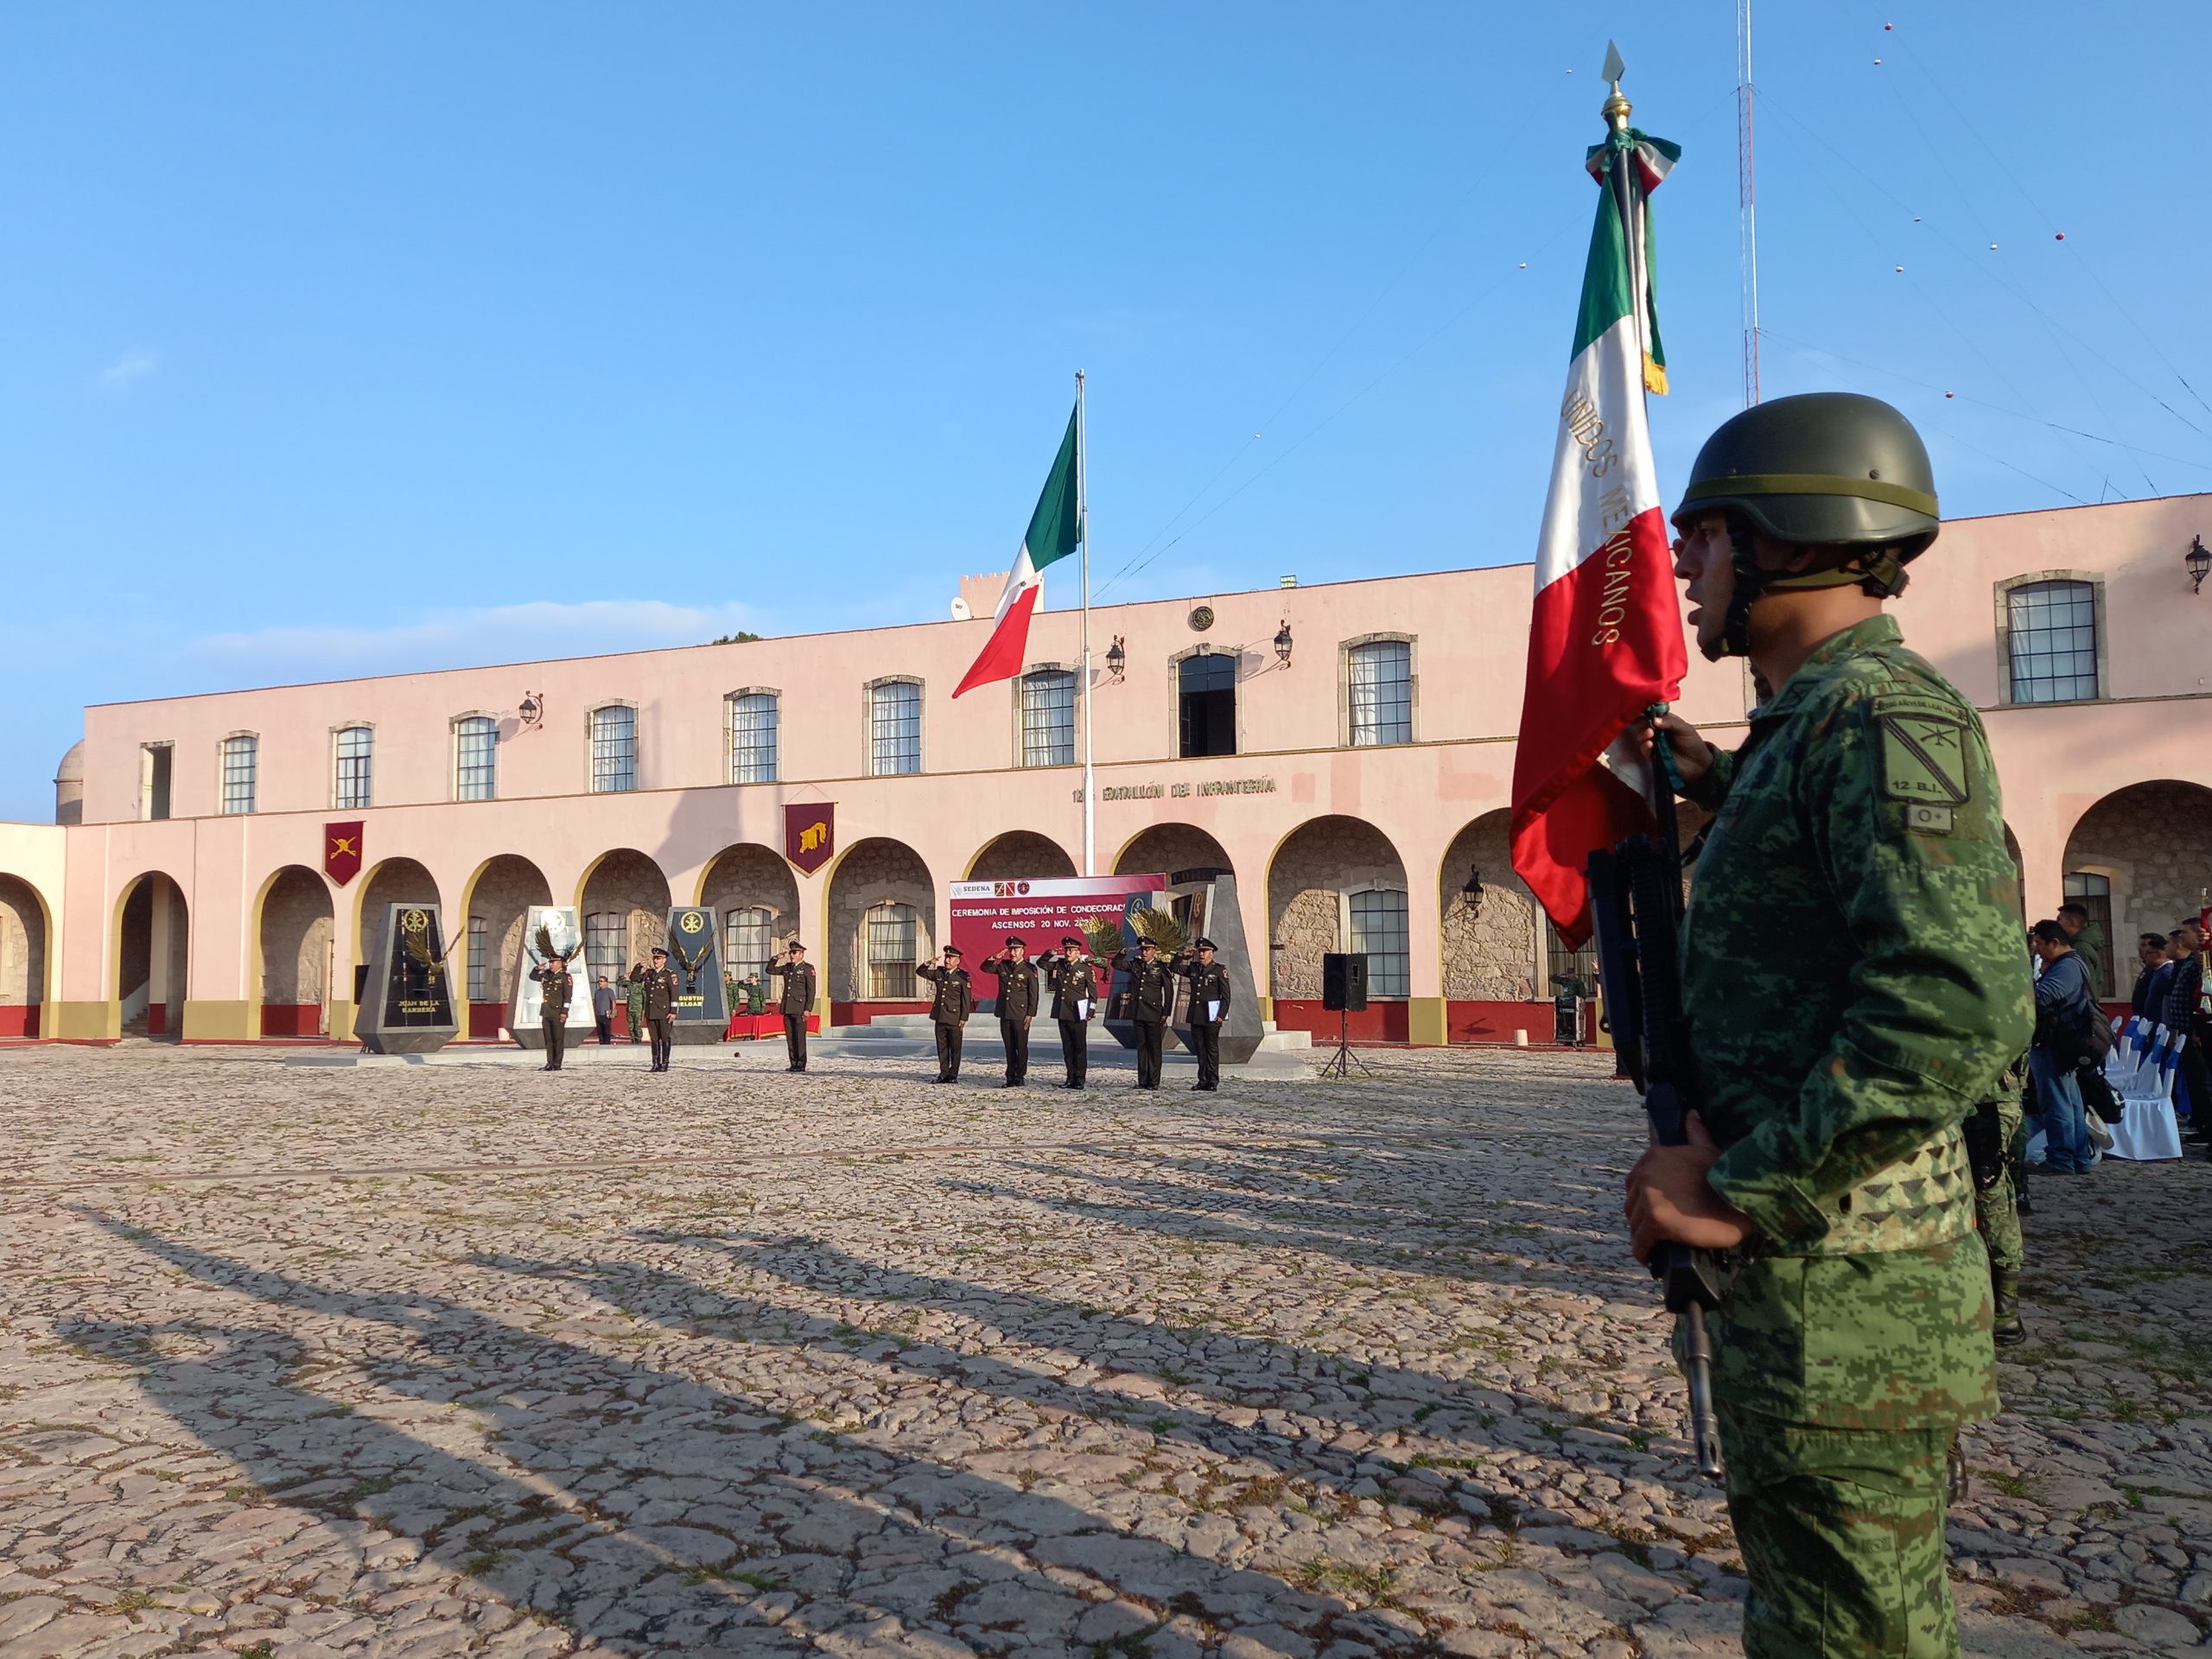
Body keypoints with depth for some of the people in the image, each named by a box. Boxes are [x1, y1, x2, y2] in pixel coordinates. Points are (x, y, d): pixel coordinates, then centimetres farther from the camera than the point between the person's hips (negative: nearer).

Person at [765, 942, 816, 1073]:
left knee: (800, 1037, -5)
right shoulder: (787, 967, 16)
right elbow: (770, 970, 23)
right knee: (790, 1037, 6)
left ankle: (801, 1065, -1)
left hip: (799, 1009, -6)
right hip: (787, 1008, 6)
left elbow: (811, 991, -7)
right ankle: (793, 1064, 11)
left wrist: (807, 1009, -14)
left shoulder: (808, 968, -3)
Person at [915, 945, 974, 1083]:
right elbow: (919, 971, 13)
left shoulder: (963, 976, -6)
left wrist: (964, 1018, -11)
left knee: (955, 1048, 2)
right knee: (942, 1047, 9)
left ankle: (953, 1075, 9)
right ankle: (944, 1074, 15)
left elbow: (966, 999, -7)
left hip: (955, 1018, -5)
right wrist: (930, 963, -6)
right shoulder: (938, 972, 9)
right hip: (940, 1017, 5)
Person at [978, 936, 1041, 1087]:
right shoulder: (1003, 966, 10)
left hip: (1021, 1015, -5)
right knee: (1009, 1048, 9)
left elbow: (1033, 994, -5)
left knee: (1021, 1047, 1)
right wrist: (994, 957, -2)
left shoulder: (1029, 969, -4)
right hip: (1005, 1014, 5)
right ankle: (1011, 1077, 15)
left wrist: (1030, 1014, -10)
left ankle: (1021, 1077, 7)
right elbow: (985, 967, 16)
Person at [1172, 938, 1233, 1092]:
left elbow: (1226, 995, -5)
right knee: (1199, 1048, 8)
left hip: (1211, 1016, -5)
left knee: (1212, 1048, -1)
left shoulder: (1219, 970, -3)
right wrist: (1183, 956, 4)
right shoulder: (1193, 968, 11)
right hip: (1195, 1015, 5)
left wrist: (1221, 1015, -12)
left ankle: (1213, 1081, 2)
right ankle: (1203, 1080, 14)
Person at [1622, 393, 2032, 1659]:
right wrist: (1722, 788, 30)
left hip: (1840, 1286, -10)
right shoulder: (1814, 722, 15)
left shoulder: (1883, 712, -17)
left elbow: (1961, 1005, -28)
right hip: (1809, 1278, 10)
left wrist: (1739, 1190, -23)